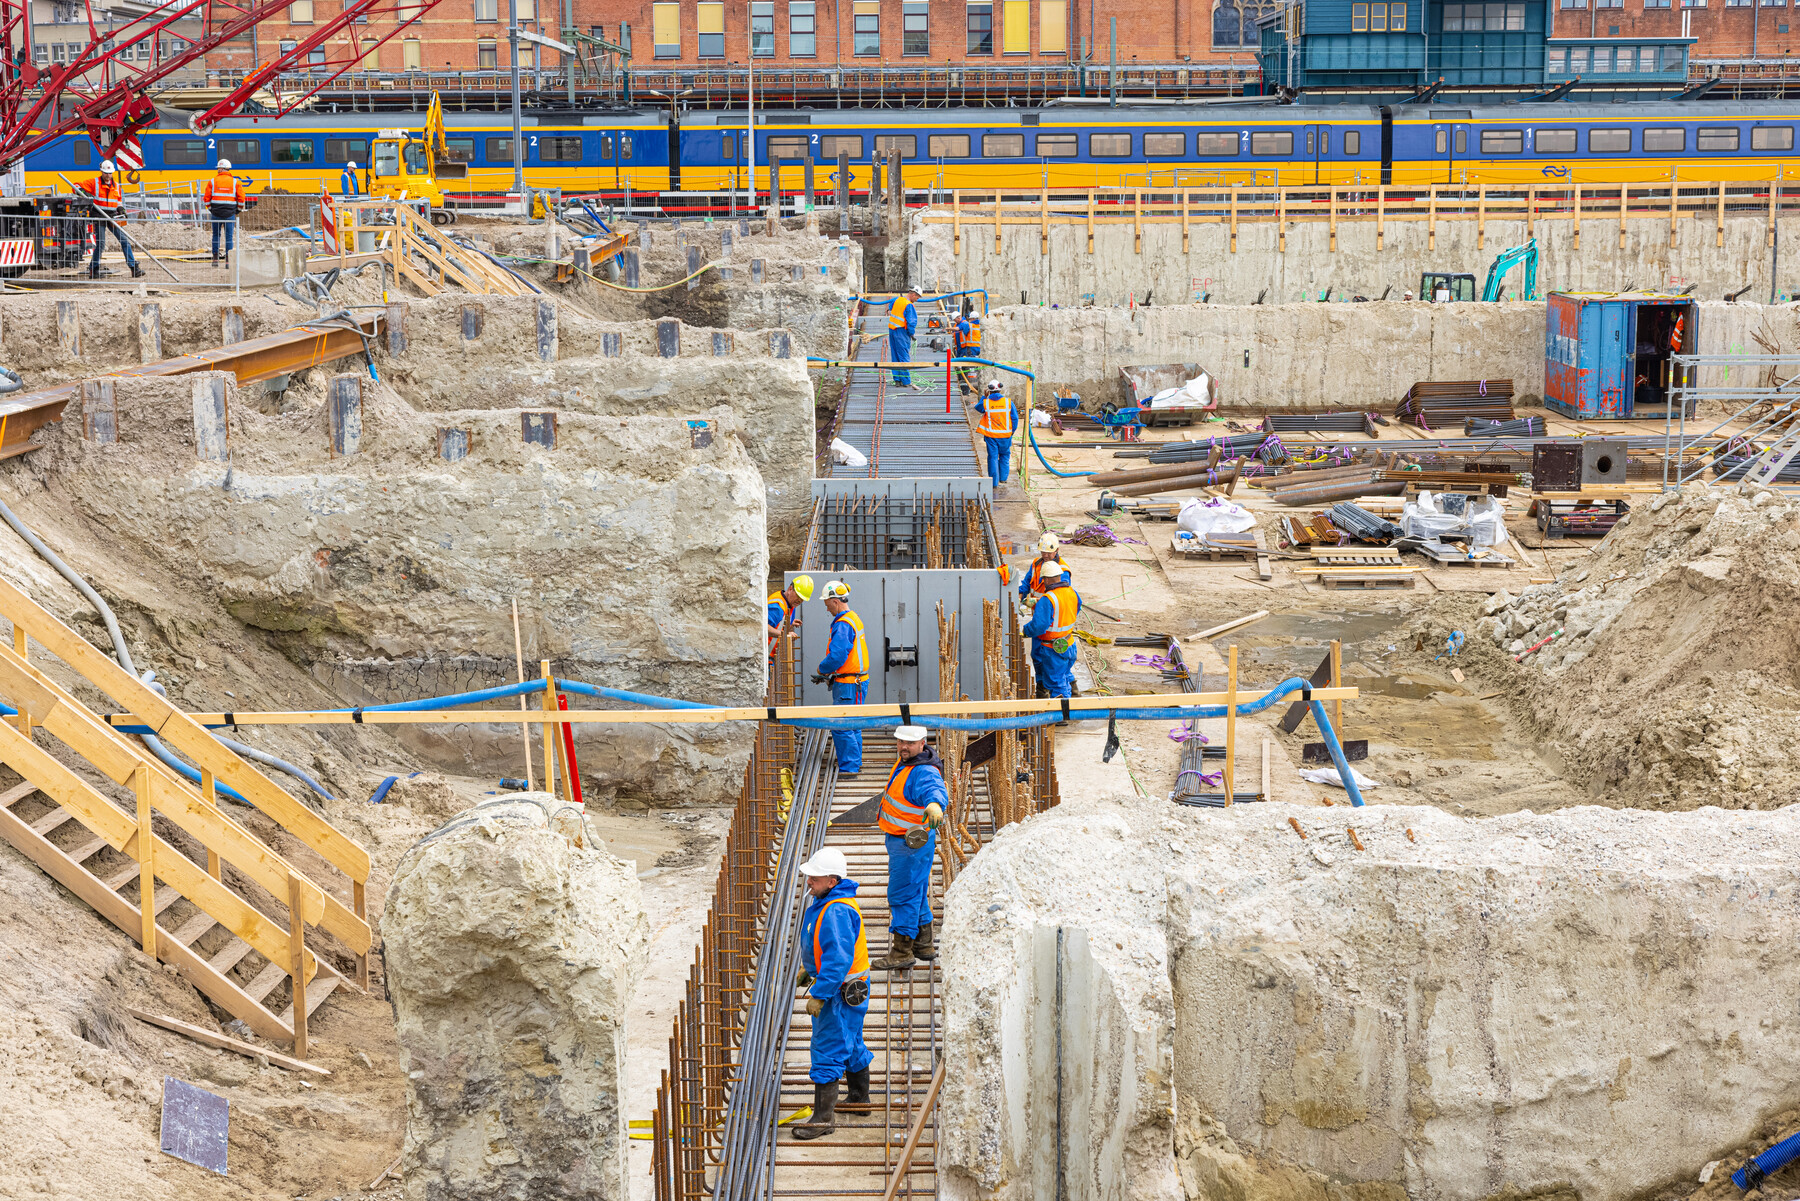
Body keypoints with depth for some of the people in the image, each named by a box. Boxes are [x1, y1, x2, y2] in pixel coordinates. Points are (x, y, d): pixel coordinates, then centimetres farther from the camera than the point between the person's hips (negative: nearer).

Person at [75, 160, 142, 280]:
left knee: (124, 241, -2)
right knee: (100, 243, -9)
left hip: (112, 216, 4)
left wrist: (120, 208, 10)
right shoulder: (94, 182, 0)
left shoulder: (116, 185, 14)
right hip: (99, 216, -4)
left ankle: (134, 267, -1)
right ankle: (93, 269, 5)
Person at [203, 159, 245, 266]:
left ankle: (215, 259, 11)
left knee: (216, 235, 12)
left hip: (216, 213, 1)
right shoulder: (235, 182, 0)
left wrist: (210, 209, 16)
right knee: (229, 236, 3)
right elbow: (241, 198, -3)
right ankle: (228, 260, 0)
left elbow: (207, 198, 2)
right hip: (230, 214, -1)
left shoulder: (212, 181, 1)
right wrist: (238, 210, 11)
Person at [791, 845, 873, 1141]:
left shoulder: (837, 911, -28)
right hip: (843, 987, 11)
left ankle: (823, 1117, -2)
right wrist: (807, 968, 30)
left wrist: (818, 995, -28)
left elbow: (837, 959, -30)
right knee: (850, 1044, 24)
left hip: (841, 991, -11)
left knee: (827, 1050, -7)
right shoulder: (825, 902, 6)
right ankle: (859, 1097, 40)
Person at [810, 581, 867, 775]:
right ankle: (854, 763, 25)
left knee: (841, 727, -7)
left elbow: (836, 656, -25)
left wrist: (821, 670, -6)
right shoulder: (854, 619, 15)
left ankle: (848, 767, -6)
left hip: (848, 685, -10)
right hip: (856, 681, 10)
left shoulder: (843, 625, -18)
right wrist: (827, 673, 16)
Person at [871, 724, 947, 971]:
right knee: (916, 894, 21)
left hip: (911, 844, -11)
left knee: (902, 895, -5)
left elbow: (935, 789, -50)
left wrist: (935, 803, -71)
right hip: (898, 840, 11)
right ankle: (925, 945, 34)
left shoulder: (924, 772, -28)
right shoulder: (905, 759, 2)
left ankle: (902, 953, 3)